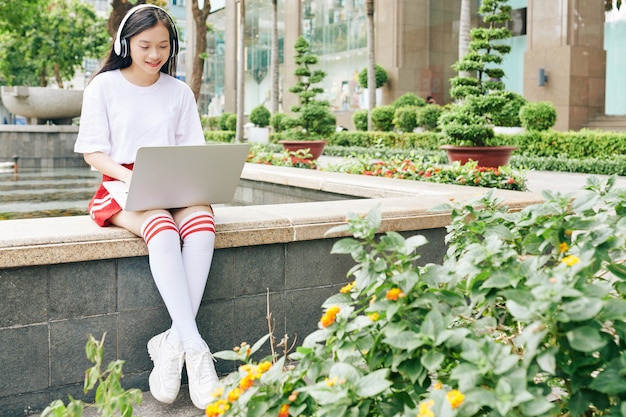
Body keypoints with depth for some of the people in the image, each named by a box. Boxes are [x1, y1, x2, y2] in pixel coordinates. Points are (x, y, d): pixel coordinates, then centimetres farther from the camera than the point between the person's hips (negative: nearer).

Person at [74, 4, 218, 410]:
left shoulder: (179, 92, 15)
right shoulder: (104, 86, 5)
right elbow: (93, 151, 1)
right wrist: (132, 178, -16)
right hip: (122, 185, -3)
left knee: (201, 223, -32)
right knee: (162, 229, -36)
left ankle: (173, 342, -31)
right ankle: (195, 346, -38)